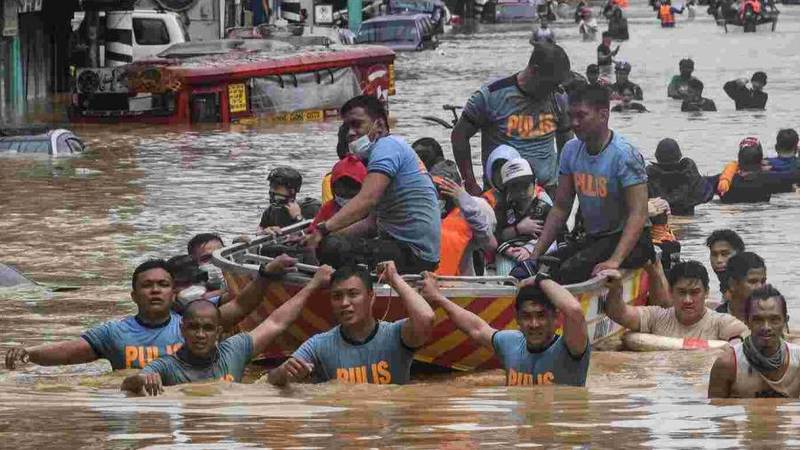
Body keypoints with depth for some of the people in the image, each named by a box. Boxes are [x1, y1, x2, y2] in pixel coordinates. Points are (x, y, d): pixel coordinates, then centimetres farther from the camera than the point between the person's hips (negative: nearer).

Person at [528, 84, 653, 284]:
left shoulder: (625, 155, -17)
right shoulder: (571, 150, 5)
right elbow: (560, 208, 10)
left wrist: (615, 261, -33)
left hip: (628, 240, -7)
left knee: (570, 271, -30)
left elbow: (638, 214, -23)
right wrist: (536, 254, 1)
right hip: (594, 239, 7)